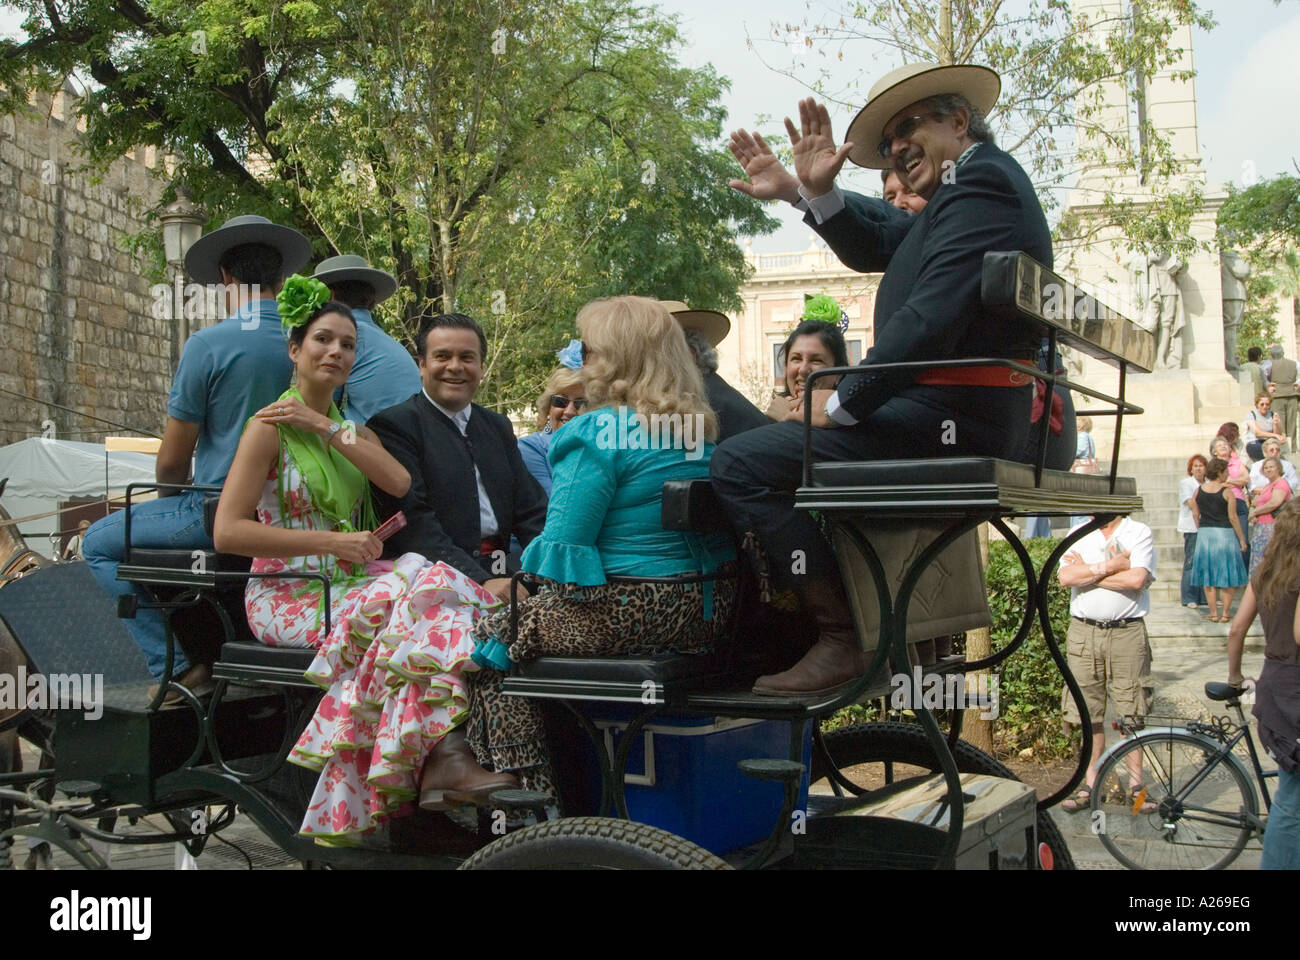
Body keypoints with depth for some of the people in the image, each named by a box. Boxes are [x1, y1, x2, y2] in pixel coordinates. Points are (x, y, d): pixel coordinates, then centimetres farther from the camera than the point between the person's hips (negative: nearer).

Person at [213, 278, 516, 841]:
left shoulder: (352, 428, 19)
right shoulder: (271, 426, -2)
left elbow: (399, 482, -3)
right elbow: (228, 532, -13)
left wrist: (327, 429, -10)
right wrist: (334, 542, -17)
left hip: (347, 583, 6)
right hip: (288, 595, -6)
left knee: (426, 589, -26)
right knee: (422, 599, -30)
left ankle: (441, 759, -34)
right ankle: (442, 757, -33)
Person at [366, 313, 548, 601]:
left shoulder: (498, 427, 20)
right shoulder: (393, 425, -2)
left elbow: (531, 512, 16)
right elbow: (413, 523, -13)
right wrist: (480, 581, -24)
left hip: (500, 568, 7)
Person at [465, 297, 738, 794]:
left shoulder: (599, 432, -14)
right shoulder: (703, 429, 11)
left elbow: (563, 546, -17)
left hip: (626, 616, -9)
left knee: (489, 635, 8)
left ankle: (528, 788, 5)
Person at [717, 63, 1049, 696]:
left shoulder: (981, 180, -11)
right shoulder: (975, 186, 23)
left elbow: (932, 316, -22)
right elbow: (876, 246, 20)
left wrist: (843, 402, -16)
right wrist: (811, 193, 5)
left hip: (953, 417, -11)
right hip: (962, 415, 11)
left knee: (741, 463, -16)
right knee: (780, 445, 28)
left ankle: (845, 638, -14)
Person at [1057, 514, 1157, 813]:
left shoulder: (1139, 533, 1)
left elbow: (1137, 579, -15)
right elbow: (1065, 576, -5)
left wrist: (1087, 571, -8)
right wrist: (1111, 566, -12)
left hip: (1127, 631, -3)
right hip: (1084, 631, 3)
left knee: (1131, 712, 0)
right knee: (1089, 711, 6)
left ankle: (1135, 783, 11)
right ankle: (1091, 783, 14)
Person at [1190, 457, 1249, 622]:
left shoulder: (1199, 490, 2)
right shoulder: (1226, 491, -10)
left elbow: (1196, 515, 7)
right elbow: (1233, 518, -9)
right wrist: (1242, 539, -1)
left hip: (1204, 534, 4)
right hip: (1224, 534, -4)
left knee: (1208, 577, 9)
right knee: (1228, 576, 5)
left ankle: (1214, 613, 10)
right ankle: (1225, 613, 4)